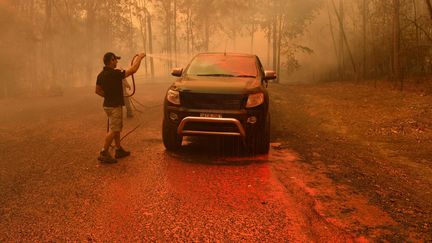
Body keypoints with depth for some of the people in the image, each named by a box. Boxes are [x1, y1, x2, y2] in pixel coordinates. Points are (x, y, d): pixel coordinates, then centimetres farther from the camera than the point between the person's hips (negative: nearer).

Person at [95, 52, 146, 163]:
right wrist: (140, 57, -8)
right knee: (113, 130, -6)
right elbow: (133, 70, -20)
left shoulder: (101, 75, 6)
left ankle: (119, 150, 27)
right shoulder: (115, 74, -20)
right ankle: (104, 154, -5)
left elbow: (97, 90, 13)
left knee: (117, 128, 19)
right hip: (114, 106, -9)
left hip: (108, 104, 9)